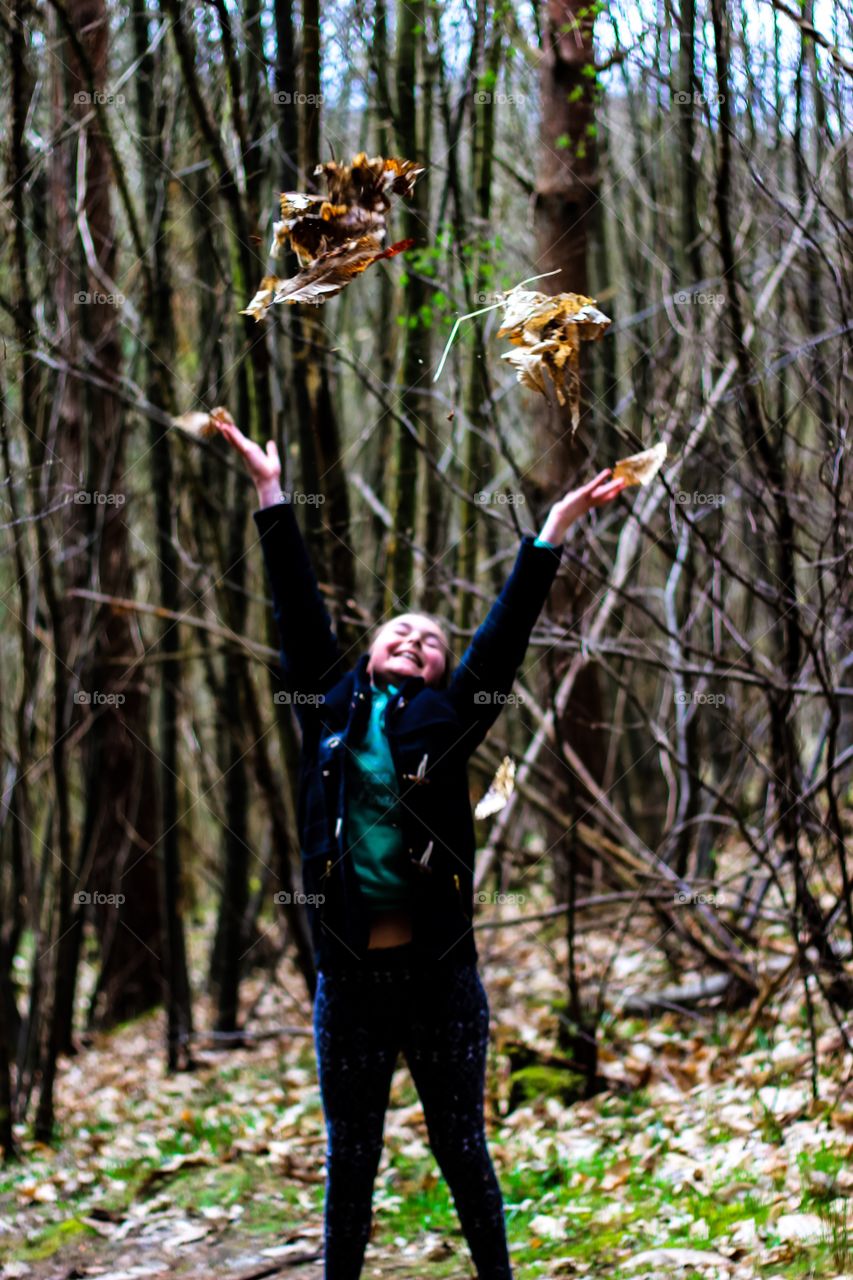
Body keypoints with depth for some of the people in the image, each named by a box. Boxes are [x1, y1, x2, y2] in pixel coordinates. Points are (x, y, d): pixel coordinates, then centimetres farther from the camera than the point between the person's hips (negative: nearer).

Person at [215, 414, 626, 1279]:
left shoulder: (445, 720, 4)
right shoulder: (332, 707, 8)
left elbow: (505, 633, 2)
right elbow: (298, 608, 8)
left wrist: (554, 529, -1)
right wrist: (271, 493, 8)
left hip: (439, 974, -1)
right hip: (351, 976, 1)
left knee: (462, 1151, 9)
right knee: (350, 1158, 10)